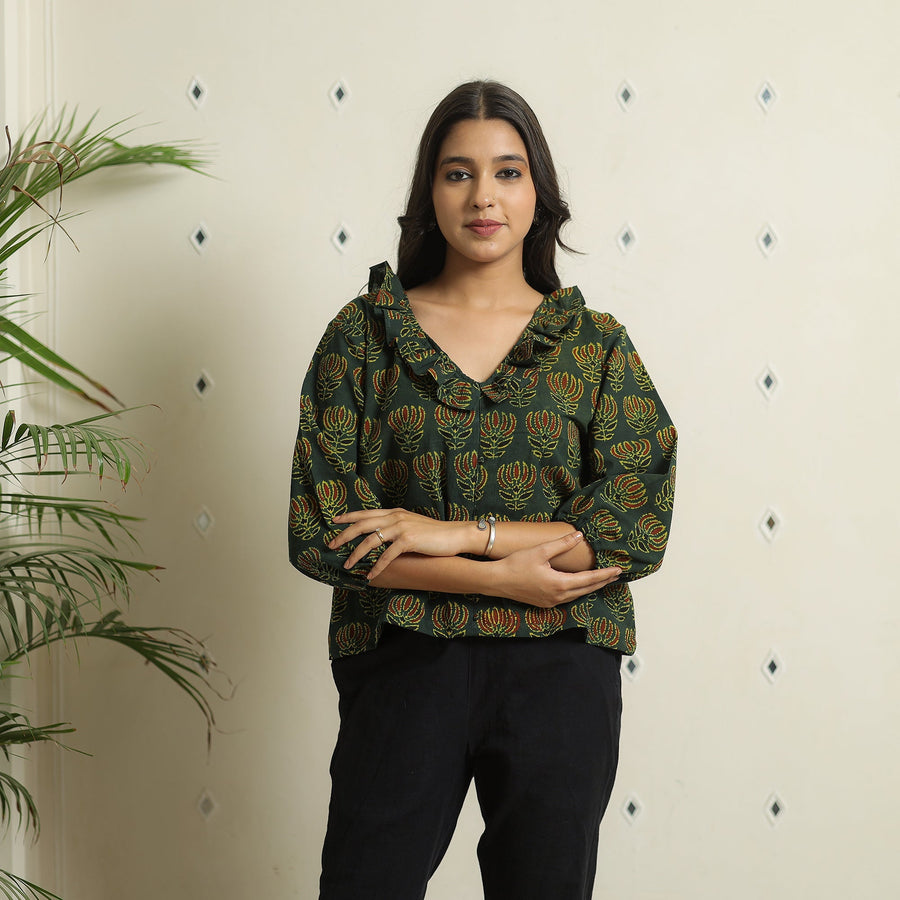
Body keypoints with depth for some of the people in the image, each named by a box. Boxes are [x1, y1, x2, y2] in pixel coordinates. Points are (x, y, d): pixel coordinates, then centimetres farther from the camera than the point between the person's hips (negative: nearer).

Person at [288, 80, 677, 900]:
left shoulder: (597, 343, 5)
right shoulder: (364, 333, 3)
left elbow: (641, 525, -6)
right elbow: (318, 532, -5)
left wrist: (457, 533, -14)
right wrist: (503, 576, -11)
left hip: (561, 662, 1)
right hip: (403, 657, 0)